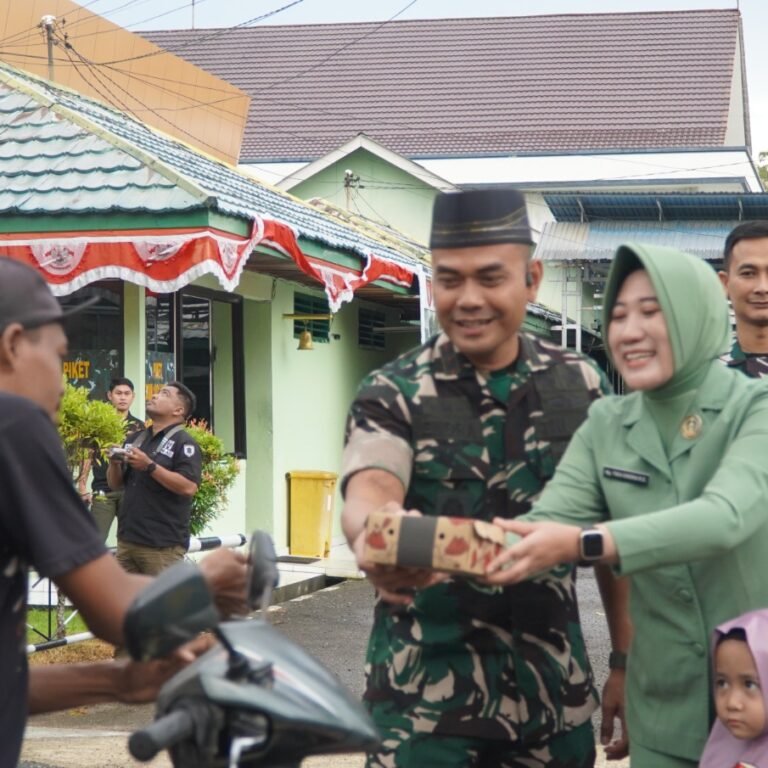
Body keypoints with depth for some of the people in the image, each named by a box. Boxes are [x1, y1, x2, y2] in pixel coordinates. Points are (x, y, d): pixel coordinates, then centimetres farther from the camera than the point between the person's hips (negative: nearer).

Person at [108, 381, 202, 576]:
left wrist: (149, 466, -20)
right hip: (127, 539, 7)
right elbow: (115, 484, 20)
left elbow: (189, 487, -17)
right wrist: (115, 464, -1)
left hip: (163, 545, -7)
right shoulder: (135, 439, 16)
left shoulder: (183, 442, -5)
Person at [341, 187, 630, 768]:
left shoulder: (583, 386, 2)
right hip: (426, 697, -2)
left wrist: (627, 663, 6)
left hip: (556, 693, 3)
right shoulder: (393, 394, -7)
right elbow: (370, 489, -26)